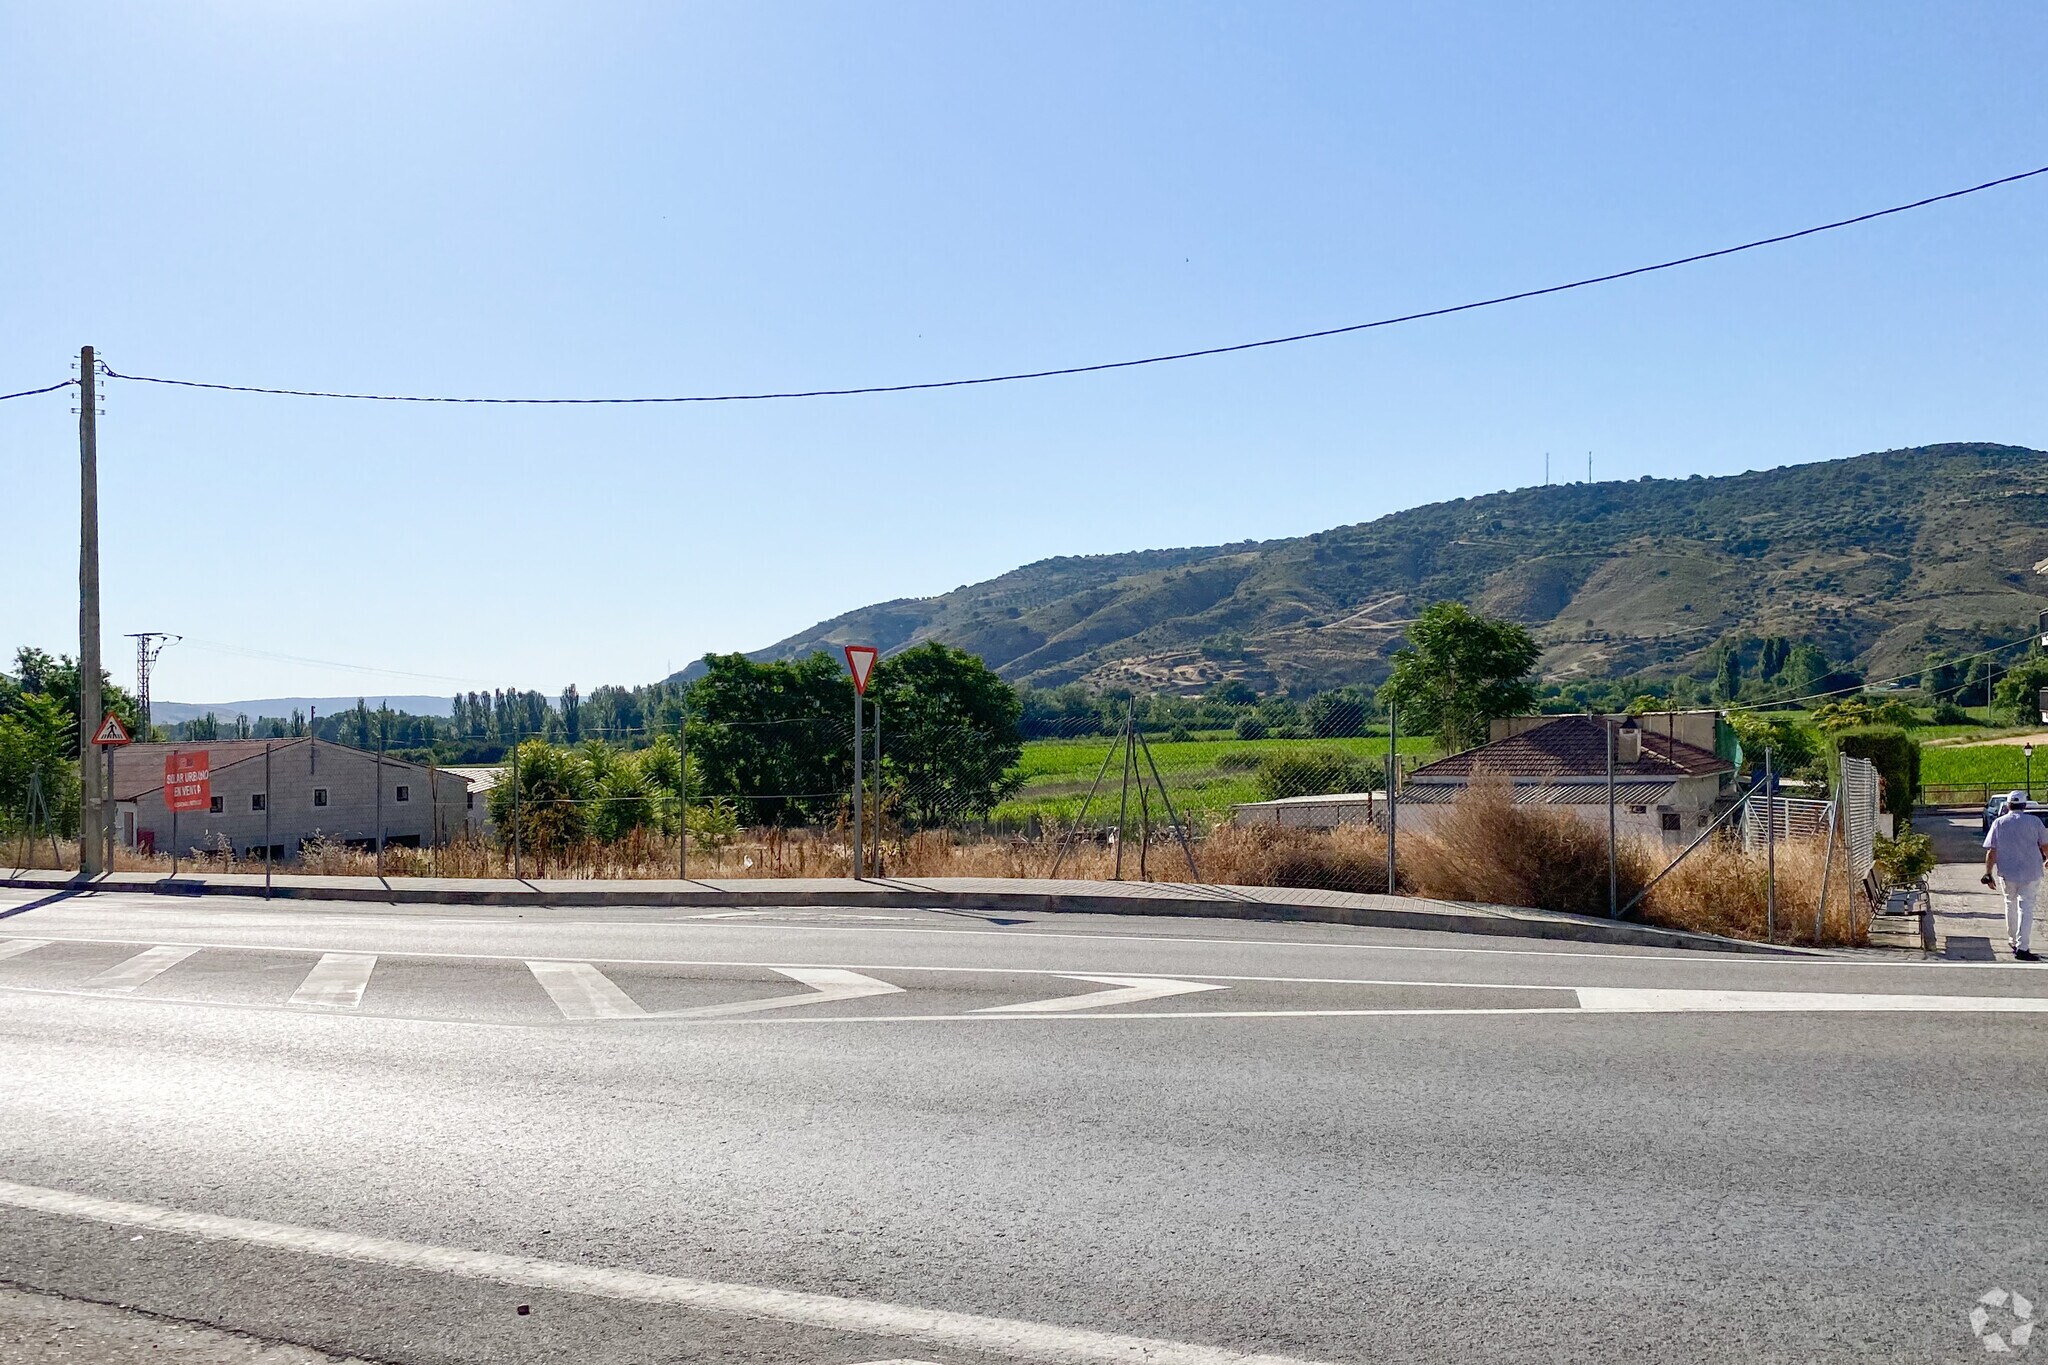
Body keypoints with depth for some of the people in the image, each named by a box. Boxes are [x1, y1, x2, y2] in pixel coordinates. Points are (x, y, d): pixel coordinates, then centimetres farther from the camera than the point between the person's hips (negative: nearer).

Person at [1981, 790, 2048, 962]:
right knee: (2026, 908, -2)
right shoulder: (2034, 821, -3)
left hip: (2007, 873, 2)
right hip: (2030, 873, -2)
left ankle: (2015, 941, 28)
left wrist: (1988, 873, 1)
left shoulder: (1998, 823, 0)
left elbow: (1991, 852, -3)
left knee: (2011, 905, 19)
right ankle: (2022, 948, -9)